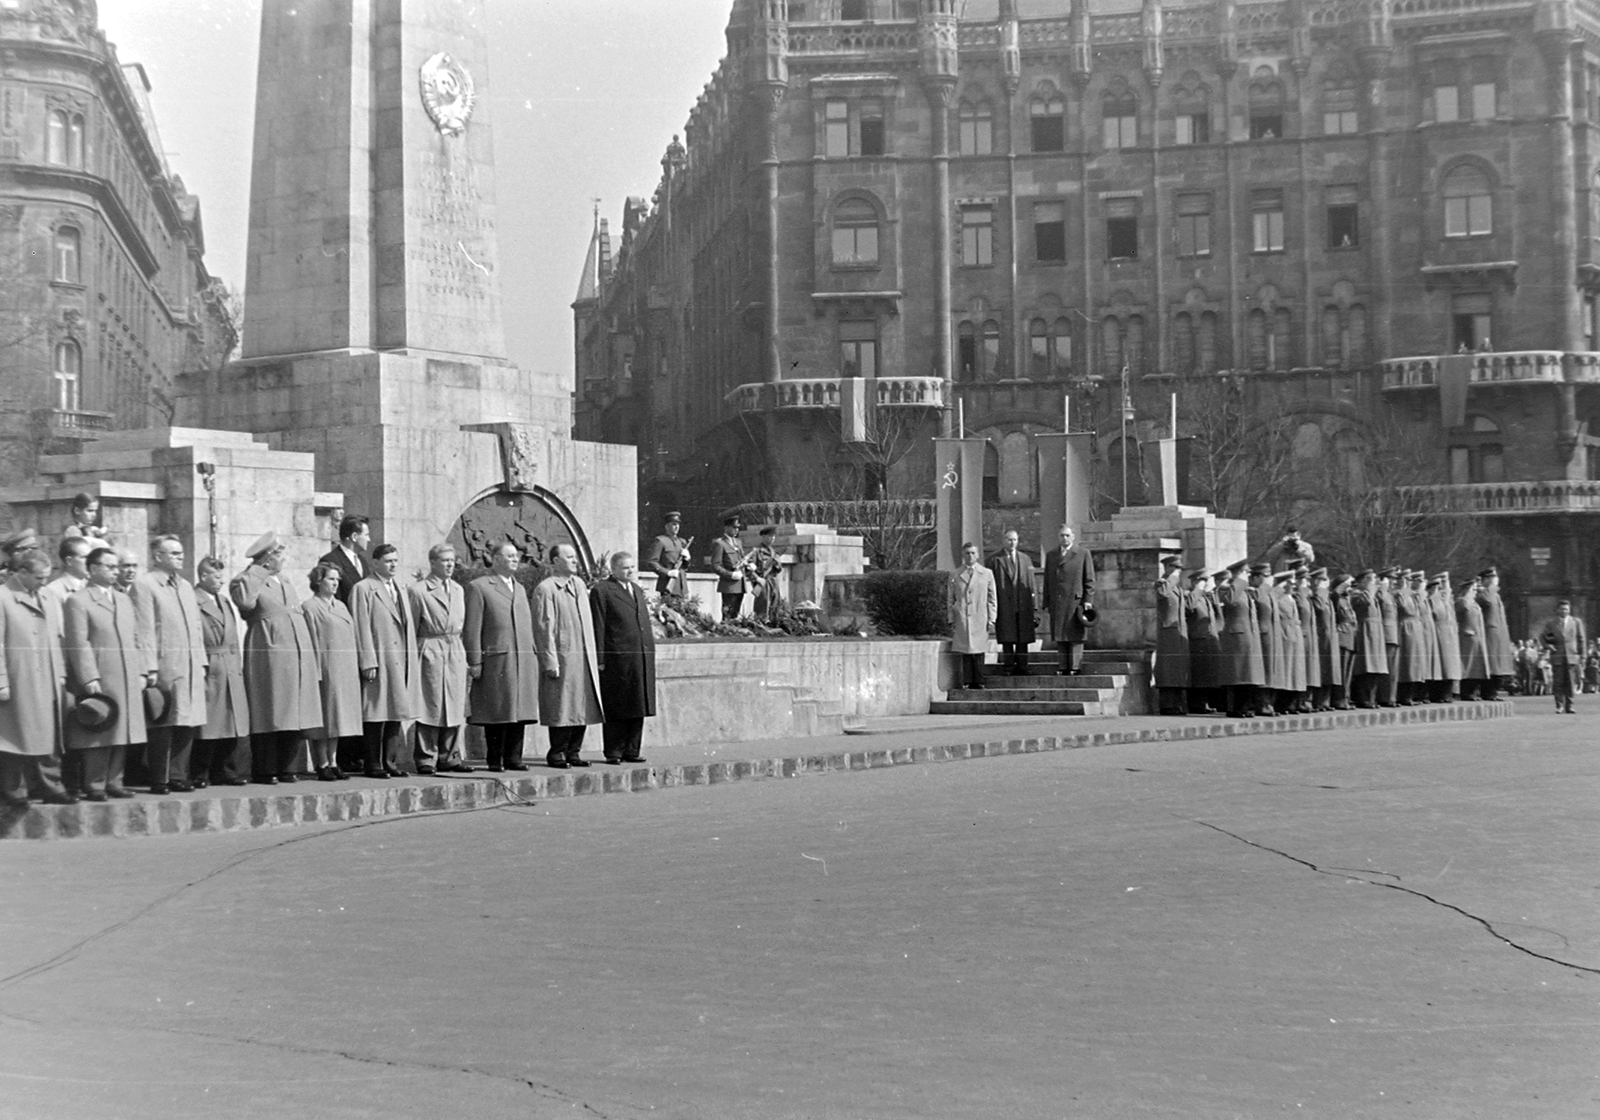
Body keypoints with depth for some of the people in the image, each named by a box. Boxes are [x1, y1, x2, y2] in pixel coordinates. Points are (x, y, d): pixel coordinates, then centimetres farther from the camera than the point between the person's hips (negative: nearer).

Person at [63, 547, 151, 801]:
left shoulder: (124, 600, 19)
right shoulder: (78, 602, -4)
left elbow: (136, 639, 18)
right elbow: (79, 644, -10)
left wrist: (144, 670, 9)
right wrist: (90, 679, -16)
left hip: (129, 681, 6)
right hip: (100, 682, -6)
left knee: (122, 733, 7)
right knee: (99, 735, -5)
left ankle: (114, 782, 14)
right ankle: (94, 786, 2)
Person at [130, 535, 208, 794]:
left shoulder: (185, 586, 21)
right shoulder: (143, 586, -4)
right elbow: (144, 630, -10)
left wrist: (201, 663, 14)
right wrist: (149, 668, -16)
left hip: (191, 667, 7)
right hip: (165, 666, -7)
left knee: (187, 725, 6)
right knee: (163, 727, -4)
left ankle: (178, 776, 14)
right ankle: (159, 780, 1)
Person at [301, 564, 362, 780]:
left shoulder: (341, 606, 18)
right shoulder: (310, 607, -4)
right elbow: (311, 641, -9)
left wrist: (356, 665, 12)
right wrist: (316, 671, -15)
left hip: (346, 671, 7)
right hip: (326, 670, -7)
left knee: (338, 716, 8)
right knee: (325, 716, -4)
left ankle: (333, 762, 12)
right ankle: (322, 764, 0)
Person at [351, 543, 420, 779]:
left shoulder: (402, 590, 19)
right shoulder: (363, 589, -3)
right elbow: (362, 629, -9)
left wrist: (413, 660, 13)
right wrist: (368, 662, -15)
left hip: (401, 662, 6)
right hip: (378, 663, -6)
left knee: (396, 714, 7)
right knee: (375, 715, -3)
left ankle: (392, 762, 12)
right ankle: (374, 765, 2)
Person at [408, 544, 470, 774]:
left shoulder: (458, 590, 16)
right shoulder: (417, 590, -3)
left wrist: (465, 654, 12)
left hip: (456, 652, 6)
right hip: (430, 653, -6)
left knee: (455, 708, 6)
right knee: (430, 707, -5)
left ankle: (449, 757, 14)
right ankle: (426, 759, 1)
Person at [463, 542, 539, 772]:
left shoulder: (519, 588, 21)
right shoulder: (478, 587, -1)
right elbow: (471, 629, -6)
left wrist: (533, 654, 13)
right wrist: (475, 662, -12)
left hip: (524, 661, 6)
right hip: (496, 661, -6)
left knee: (519, 710, 5)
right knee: (496, 712, -2)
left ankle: (513, 758, 11)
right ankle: (495, 760, 5)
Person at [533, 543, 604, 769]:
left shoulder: (579, 584, 14)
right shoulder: (545, 589, -9)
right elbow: (544, 627, -12)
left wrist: (593, 655, 14)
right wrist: (549, 661, -15)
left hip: (584, 658, 7)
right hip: (562, 658, -7)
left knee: (582, 706, 8)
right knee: (561, 709, -2)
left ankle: (572, 752, 17)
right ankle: (556, 754, 7)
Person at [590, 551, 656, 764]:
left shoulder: (637, 590, 20)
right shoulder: (601, 591, -4)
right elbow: (598, 628, -8)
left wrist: (650, 651, 15)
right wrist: (600, 659, -12)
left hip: (642, 659, 7)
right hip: (617, 660, -7)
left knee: (638, 707, 10)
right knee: (616, 709, -1)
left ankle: (631, 750, 17)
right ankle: (613, 752, 5)